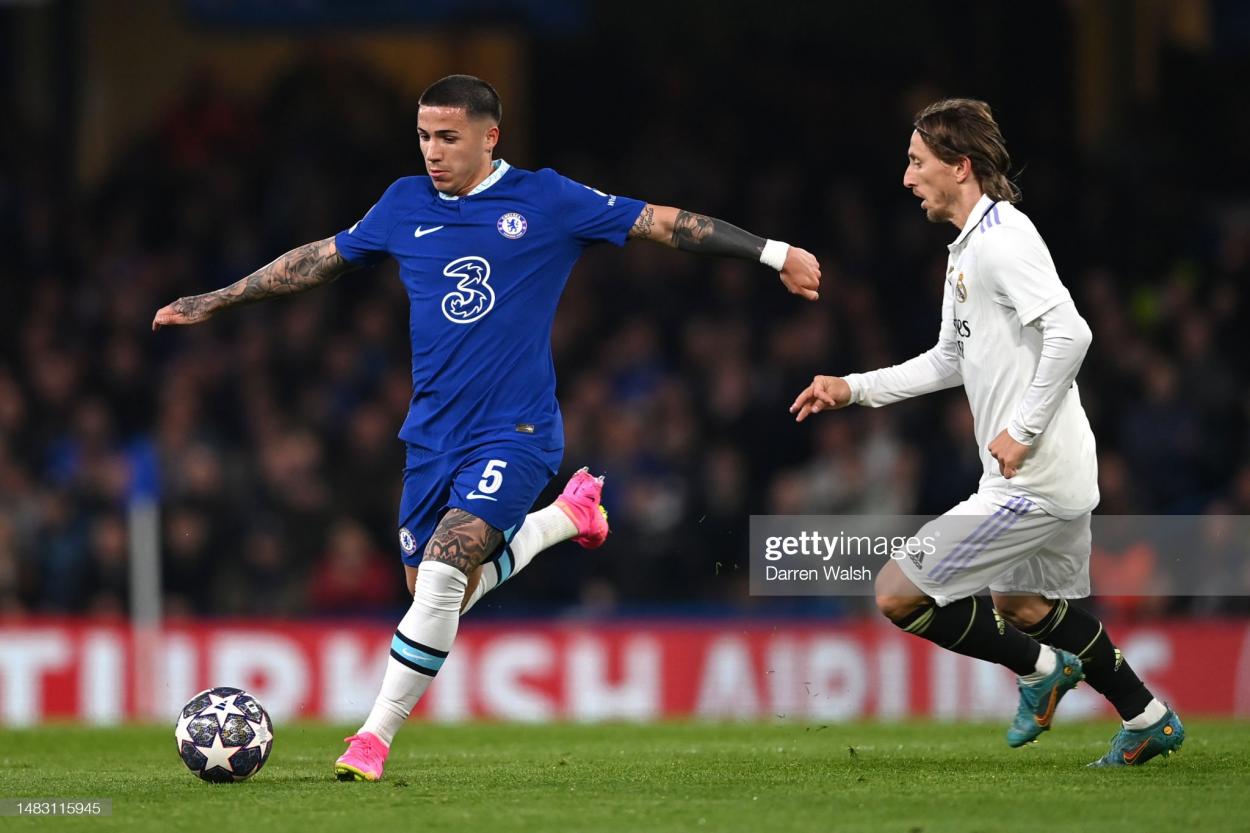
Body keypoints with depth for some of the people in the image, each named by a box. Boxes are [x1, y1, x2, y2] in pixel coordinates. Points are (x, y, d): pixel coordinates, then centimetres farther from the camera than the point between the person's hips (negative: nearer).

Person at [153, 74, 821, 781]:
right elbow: (322, 259, 21)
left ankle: (376, 737, -12)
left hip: (515, 433, -5)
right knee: (434, 593, 8)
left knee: (444, 571, -22)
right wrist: (215, 300, 24)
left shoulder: (545, 200, -3)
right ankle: (568, 516, 31)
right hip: (432, 435, 6)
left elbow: (663, 223, 0)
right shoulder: (405, 206, 8)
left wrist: (773, 252, -2)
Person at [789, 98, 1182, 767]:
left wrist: (1022, 431, -23)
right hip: (1062, 480, 11)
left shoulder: (1001, 239, -16)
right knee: (1022, 605, 28)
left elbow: (1070, 333, -27)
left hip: (1030, 481, -11)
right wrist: (854, 388, 21)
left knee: (897, 594, -8)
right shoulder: (967, 248, 16)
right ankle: (1147, 720, 33)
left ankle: (1039, 667, 5)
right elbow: (951, 360, 28)